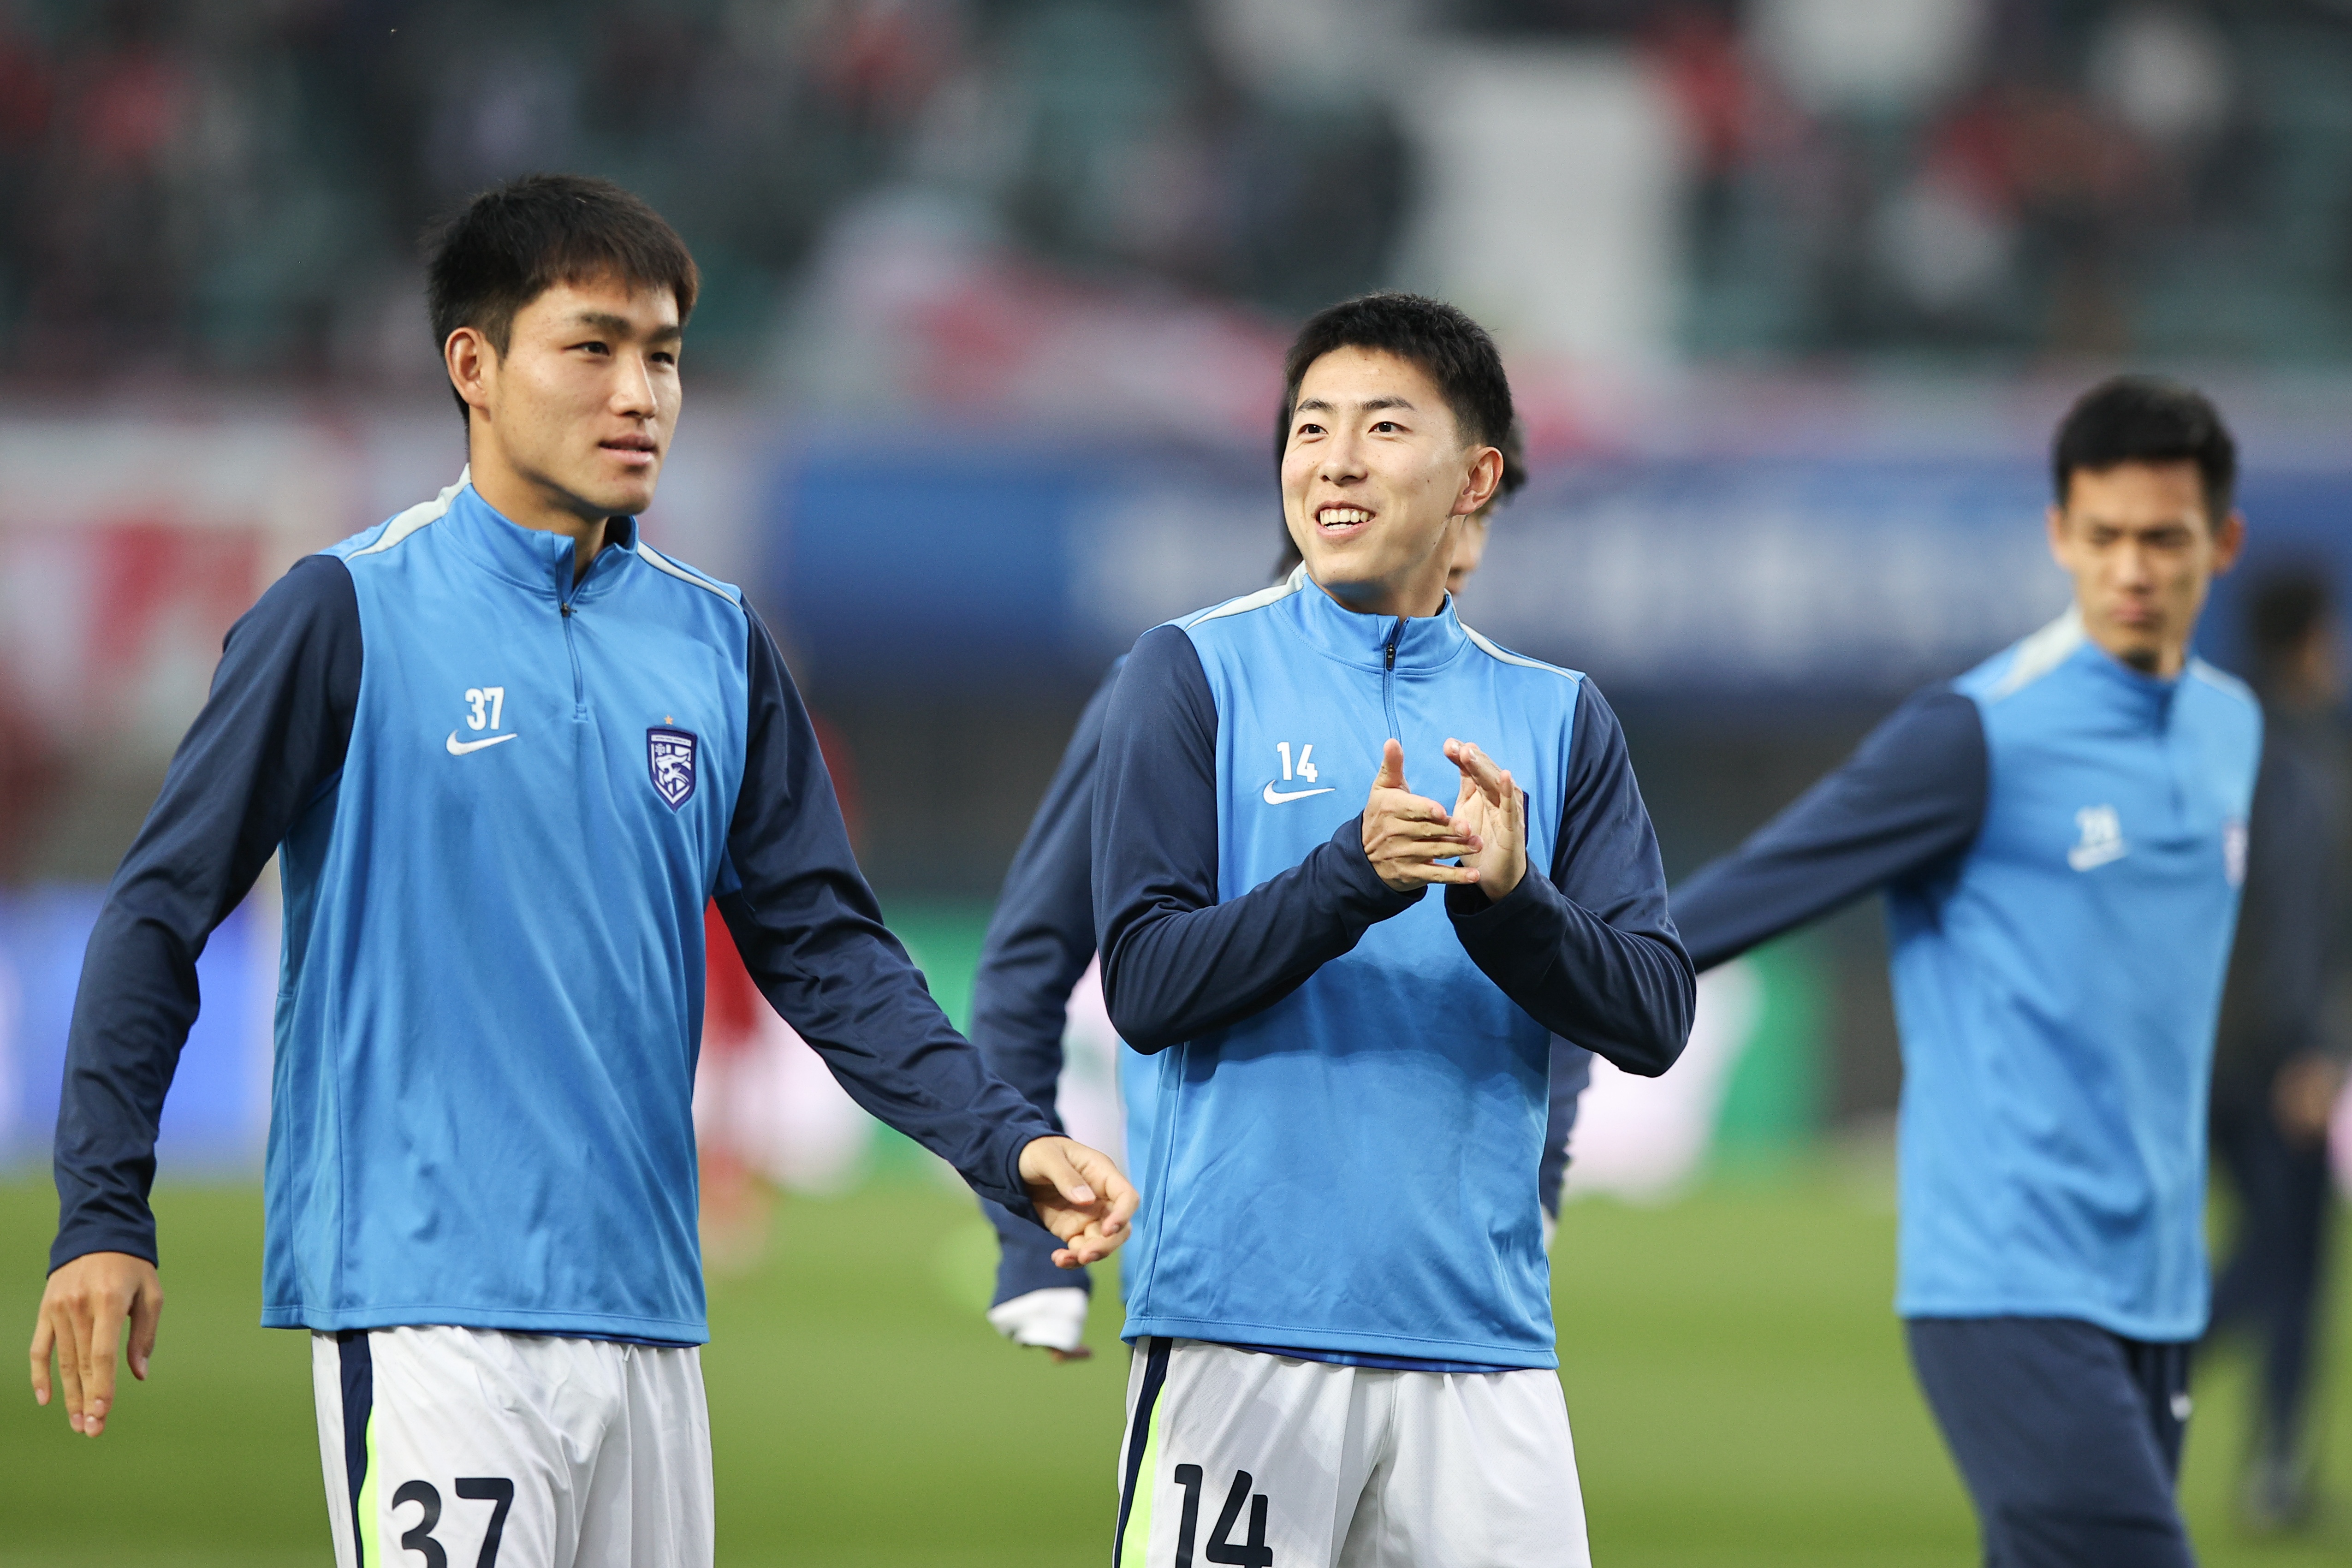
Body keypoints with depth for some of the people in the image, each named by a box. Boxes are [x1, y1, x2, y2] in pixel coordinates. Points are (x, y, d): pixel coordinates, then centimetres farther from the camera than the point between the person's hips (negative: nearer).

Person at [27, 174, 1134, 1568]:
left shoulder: (718, 645, 13)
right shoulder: (353, 615, -2)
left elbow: (825, 945, 13)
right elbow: (163, 910, -2)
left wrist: (1007, 1141, -1)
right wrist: (103, 1213, -9)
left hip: (649, 1318, 6)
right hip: (427, 1316, -6)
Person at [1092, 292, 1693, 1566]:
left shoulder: (1555, 717, 13)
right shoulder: (1195, 675, 4)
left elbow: (1654, 1019, 4)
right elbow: (1146, 986, -5)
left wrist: (1507, 898, -14)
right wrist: (1351, 875, -18)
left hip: (1482, 1341, 3)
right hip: (1244, 1328, -3)